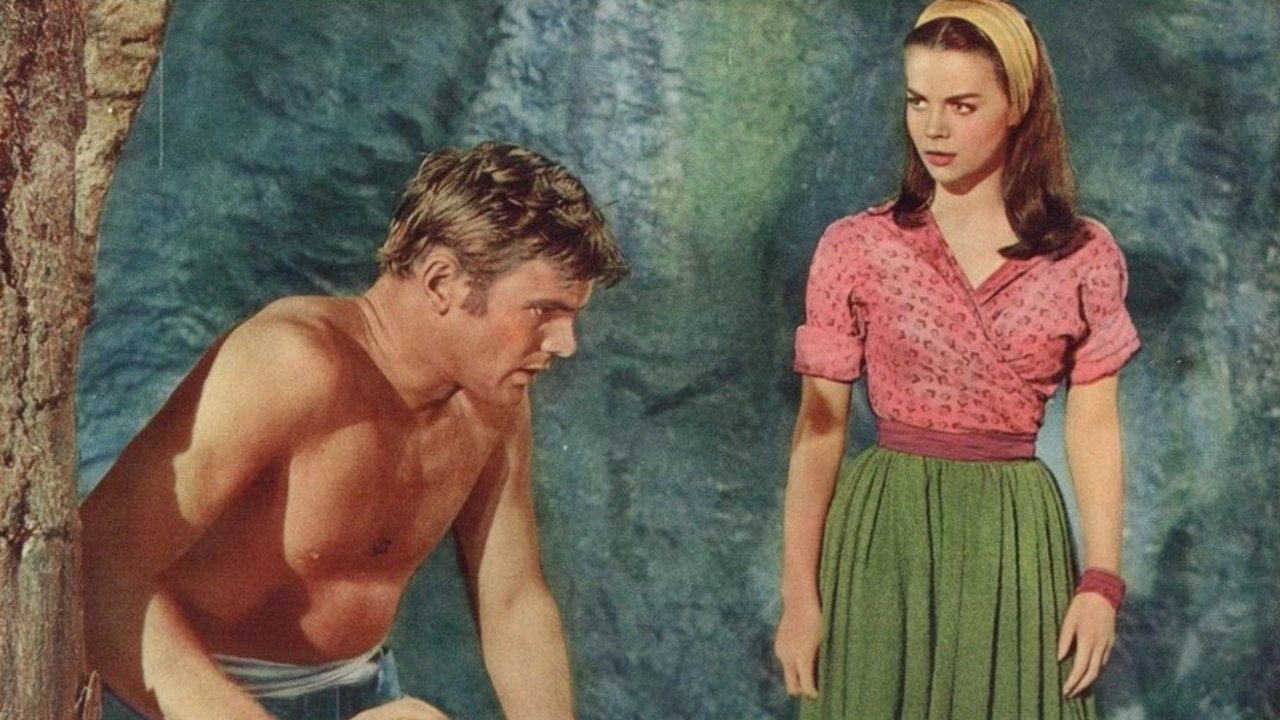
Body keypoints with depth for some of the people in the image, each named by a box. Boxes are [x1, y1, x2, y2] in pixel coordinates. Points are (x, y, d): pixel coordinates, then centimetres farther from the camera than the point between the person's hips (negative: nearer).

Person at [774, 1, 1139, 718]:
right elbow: (819, 428, -2)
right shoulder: (855, 248, -3)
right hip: (884, 535, -1)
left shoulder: (1085, 256, 0)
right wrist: (799, 594, -5)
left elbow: (1095, 428, 1)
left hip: (1016, 539, 1)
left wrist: (1102, 580, -7)